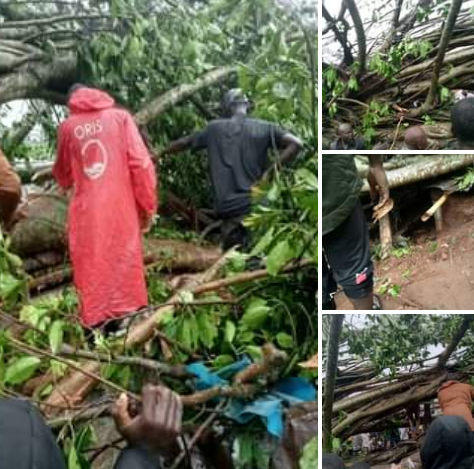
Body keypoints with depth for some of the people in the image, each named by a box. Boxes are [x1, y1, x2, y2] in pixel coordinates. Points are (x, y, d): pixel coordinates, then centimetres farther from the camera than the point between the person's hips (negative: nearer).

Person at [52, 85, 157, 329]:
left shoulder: (67, 126, 8)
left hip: (85, 212, 1)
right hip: (121, 208, -1)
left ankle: (96, 324, 14)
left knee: (91, 270, 9)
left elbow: (63, 175, 20)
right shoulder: (120, 116, 3)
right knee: (124, 266, 9)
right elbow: (140, 163, -5)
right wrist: (147, 206, 2)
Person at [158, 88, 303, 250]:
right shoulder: (263, 128, 6)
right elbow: (296, 143, -5)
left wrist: (160, 153, 39)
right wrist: (271, 170, -5)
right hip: (256, 206, -1)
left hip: (228, 208, 1)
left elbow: (184, 143, 22)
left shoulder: (215, 128, 10)